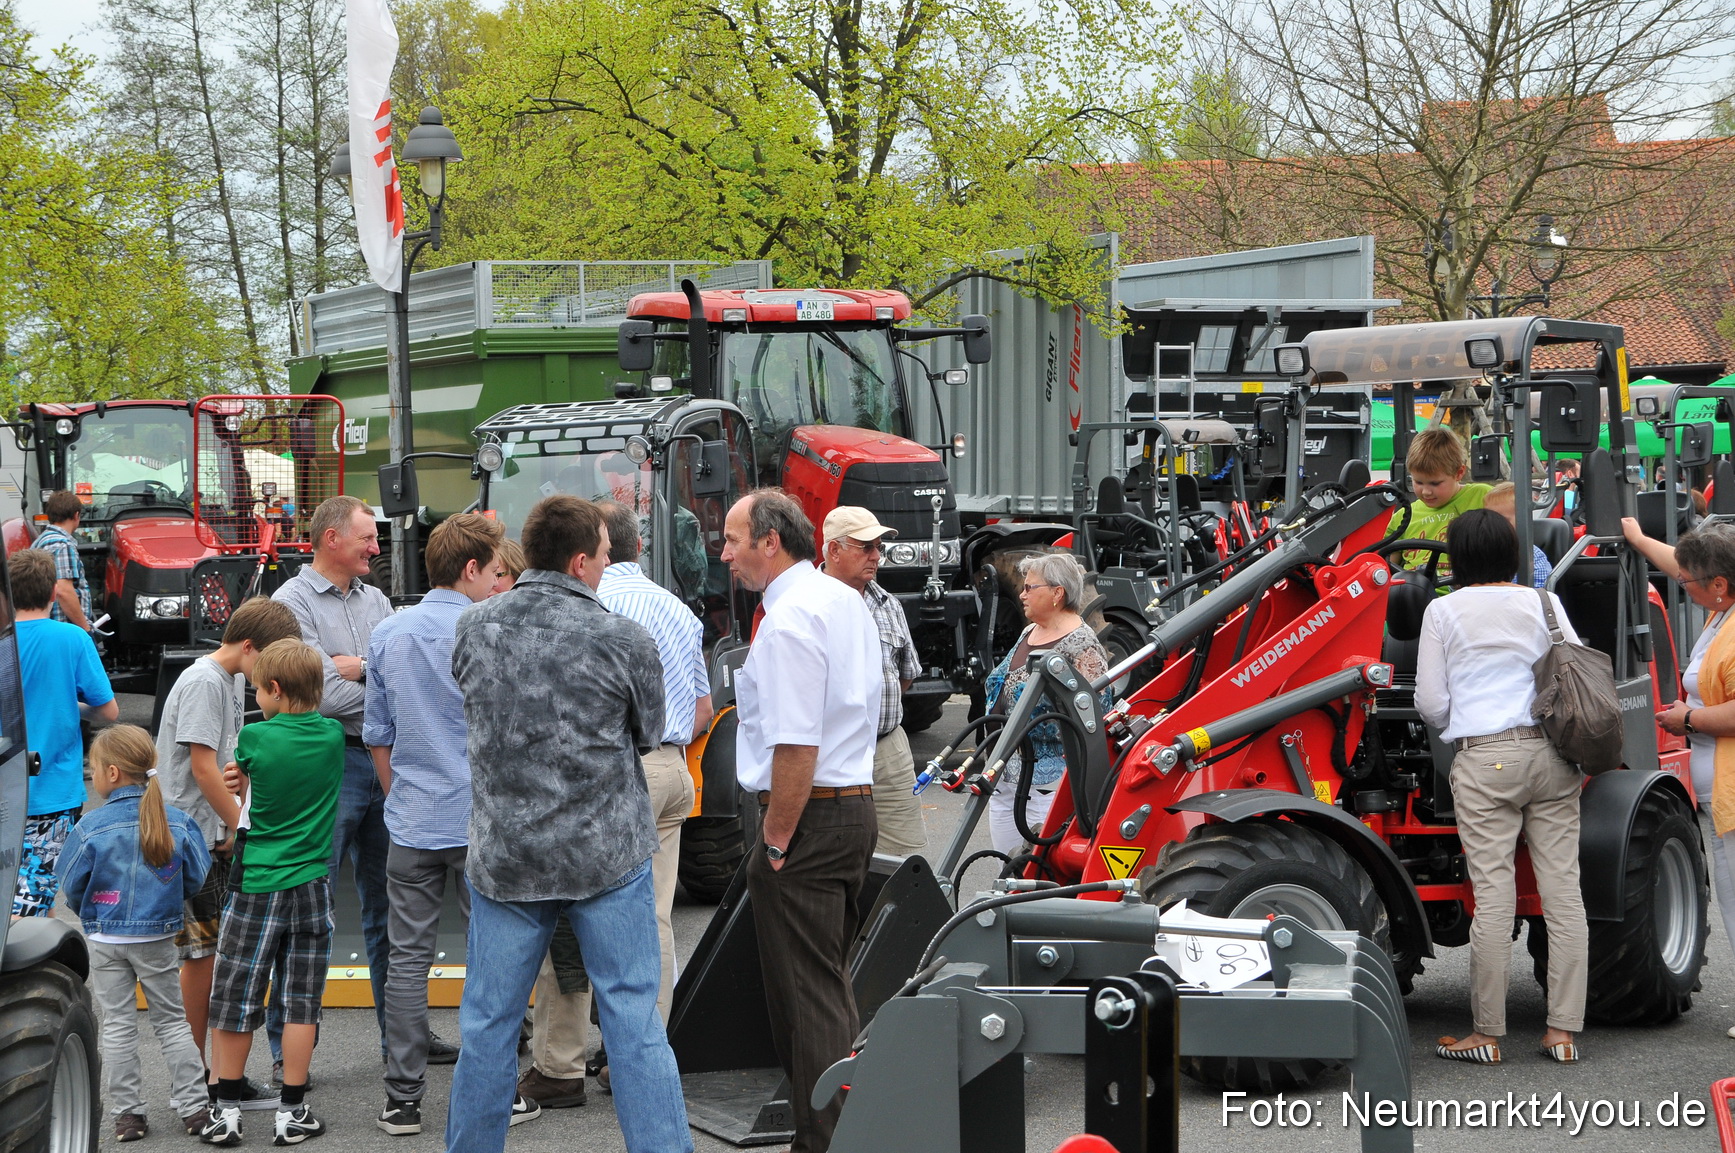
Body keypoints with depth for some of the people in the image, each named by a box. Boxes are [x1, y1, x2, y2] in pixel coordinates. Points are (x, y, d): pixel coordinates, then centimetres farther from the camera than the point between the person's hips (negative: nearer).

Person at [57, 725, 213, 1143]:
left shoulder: (91, 827, -15)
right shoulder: (178, 822, -8)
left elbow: (71, 888, -5)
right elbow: (197, 880, -1)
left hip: (105, 940, -2)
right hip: (159, 939, 2)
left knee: (117, 1025, 9)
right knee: (172, 1021, 12)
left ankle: (127, 1113, 11)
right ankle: (193, 1107, 11)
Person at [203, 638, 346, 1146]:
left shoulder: (254, 737, -9)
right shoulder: (333, 735, -1)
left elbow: (239, 799, 5)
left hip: (256, 883, -2)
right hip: (311, 883, 2)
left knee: (235, 999, 7)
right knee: (301, 1001, 6)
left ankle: (226, 1111, 11)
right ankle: (292, 1113, 8)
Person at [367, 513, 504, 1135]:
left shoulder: (387, 634, 8)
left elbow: (377, 734, 13)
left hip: (410, 823, 4)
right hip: (481, 821, -4)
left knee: (407, 959, 6)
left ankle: (402, 1101, 5)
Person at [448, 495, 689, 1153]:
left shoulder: (474, 628, -2)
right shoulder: (624, 640, -11)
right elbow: (649, 735, 3)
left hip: (502, 855, 3)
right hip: (607, 853, -3)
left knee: (489, 1023, 13)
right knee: (634, 1021, 4)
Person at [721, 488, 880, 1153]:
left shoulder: (788, 621, -18)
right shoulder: (847, 601, 13)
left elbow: (795, 748, -24)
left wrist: (776, 841, -18)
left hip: (808, 818, -10)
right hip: (856, 805, 10)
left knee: (806, 995, -4)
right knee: (832, 984, 18)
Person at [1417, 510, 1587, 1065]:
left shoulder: (1444, 611, 2)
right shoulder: (1542, 603, 8)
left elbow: (1430, 701, 2)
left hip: (1484, 757, -3)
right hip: (1552, 756, 3)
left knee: (1493, 894, -3)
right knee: (1562, 890, 3)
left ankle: (1487, 1033, 0)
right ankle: (1563, 1029, 4)